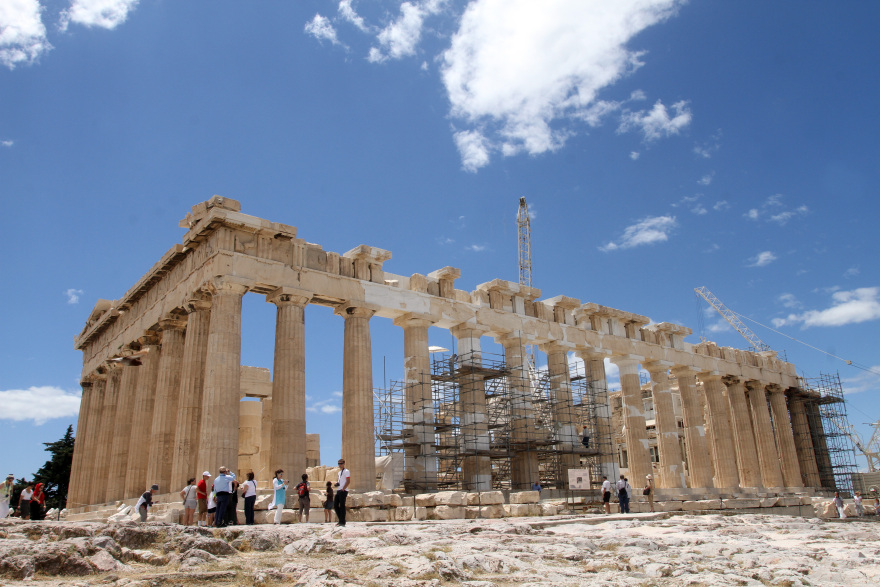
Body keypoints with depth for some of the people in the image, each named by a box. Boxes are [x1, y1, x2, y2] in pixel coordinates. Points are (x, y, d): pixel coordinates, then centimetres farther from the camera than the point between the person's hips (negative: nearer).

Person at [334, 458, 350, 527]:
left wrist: (343, 489, -18)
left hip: (343, 491, -9)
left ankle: (342, 522, -3)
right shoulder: (339, 472, 21)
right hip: (338, 490, 9)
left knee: (342, 506, -7)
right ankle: (340, 520, 15)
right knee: (335, 505, 6)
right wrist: (337, 483, 8)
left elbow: (348, 481, -13)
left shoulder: (346, 471, -6)